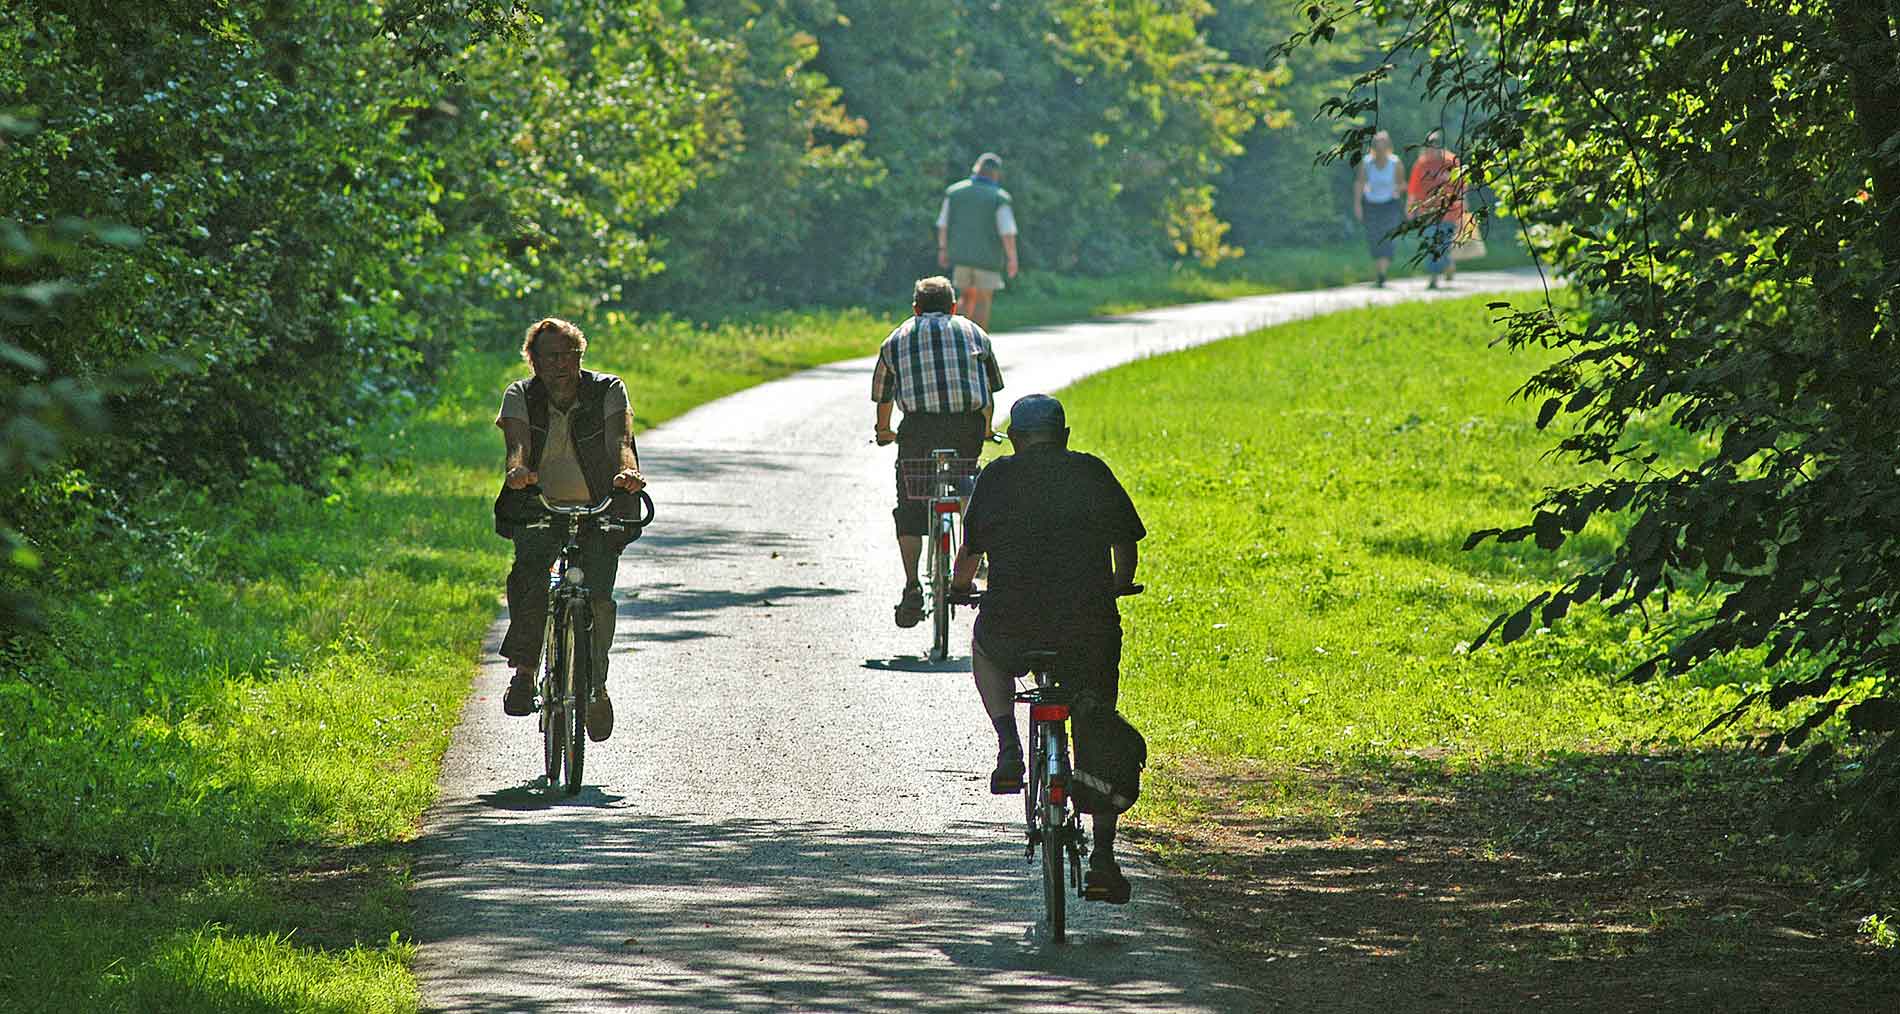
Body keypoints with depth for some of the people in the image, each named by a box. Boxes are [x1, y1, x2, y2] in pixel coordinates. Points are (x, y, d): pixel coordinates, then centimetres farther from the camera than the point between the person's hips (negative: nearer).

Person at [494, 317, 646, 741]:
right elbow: (517, 444, -19)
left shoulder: (608, 392, -4)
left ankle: (597, 687, 8)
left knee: (599, 598, -15)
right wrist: (517, 470, -44)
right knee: (529, 578, -30)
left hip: (598, 514, 0)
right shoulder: (520, 397, -3)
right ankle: (524, 672, -20)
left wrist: (627, 470, -43)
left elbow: (619, 442, -19)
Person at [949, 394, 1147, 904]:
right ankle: (1103, 857, 10)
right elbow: (1126, 544, 16)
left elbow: (970, 551, 11)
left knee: (984, 645, 36)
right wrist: (1117, 586, 37)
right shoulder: (1093, 473, 9)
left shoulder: (997, 477, 7)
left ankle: (1009, 749, 18)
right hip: (1089, 628, 1)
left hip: (1012, 628, -1)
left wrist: (959, 587, 33)